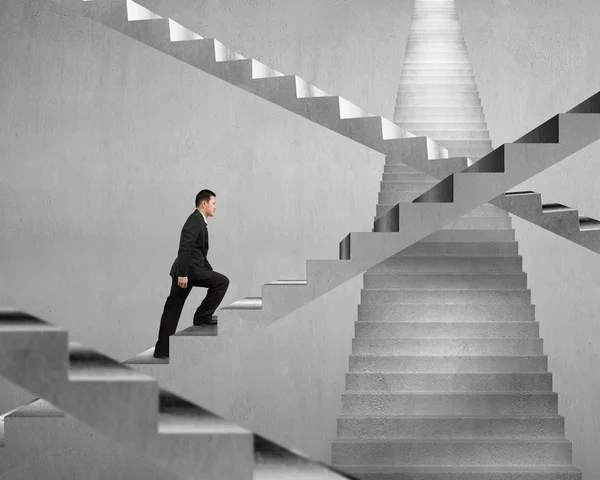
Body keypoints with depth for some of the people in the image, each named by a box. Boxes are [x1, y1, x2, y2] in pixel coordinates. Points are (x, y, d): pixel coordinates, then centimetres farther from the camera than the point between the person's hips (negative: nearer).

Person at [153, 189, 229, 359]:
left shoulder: (199, 221, 20)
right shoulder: (195, 221, -11)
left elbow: (199, 253, 26)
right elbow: (184, 248, -21)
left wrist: (211, 273, 23)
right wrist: (182, 274, -25)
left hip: (186, 270, 10)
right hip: (189, 269, -10)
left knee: (172, 310, 7)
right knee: (222, 281, -8)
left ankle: (162, 349, 8)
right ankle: (202, 316, -3)